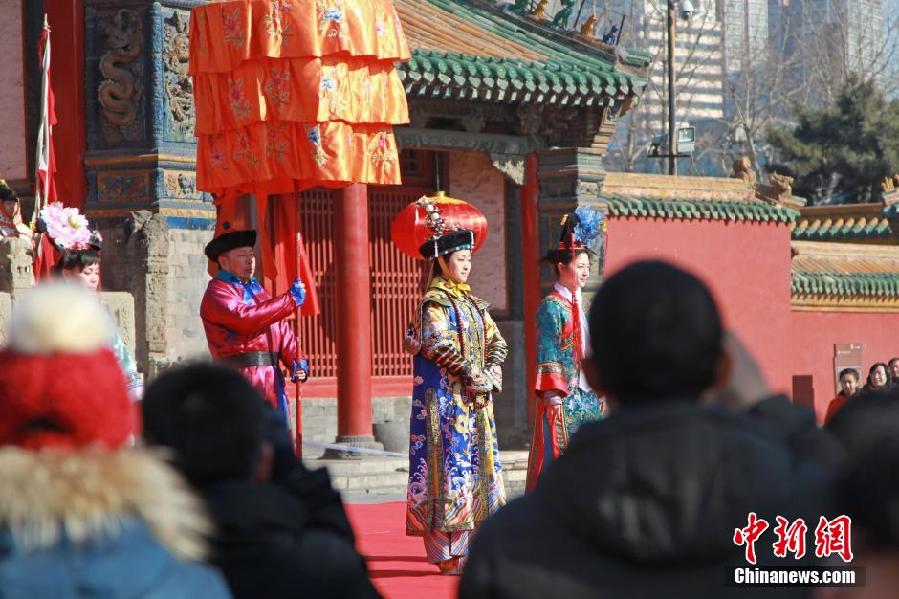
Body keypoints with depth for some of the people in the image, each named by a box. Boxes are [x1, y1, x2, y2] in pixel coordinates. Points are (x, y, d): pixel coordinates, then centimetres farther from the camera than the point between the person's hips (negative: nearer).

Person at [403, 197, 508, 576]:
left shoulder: (472, 302, 17)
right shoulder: (435, 301, -7)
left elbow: (496, 342, 17)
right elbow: (438, 344, -20)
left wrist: (490, 375, -1)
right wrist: (472, 374, -17)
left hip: (476, 401, 8)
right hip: (446, 398, -8)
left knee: (479, 466, 7)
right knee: (452, 466, -10)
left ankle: (472, 547, 12)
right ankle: (450, 554, -10)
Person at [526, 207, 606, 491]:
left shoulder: (578, 305, 16)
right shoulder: (552, 307, -9)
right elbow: (547, 353, -13)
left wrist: (597, 392, 17)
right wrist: (552, 392, -19)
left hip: (584, 396, 8)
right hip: (562, 398, -8)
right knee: (558, 458, -6)